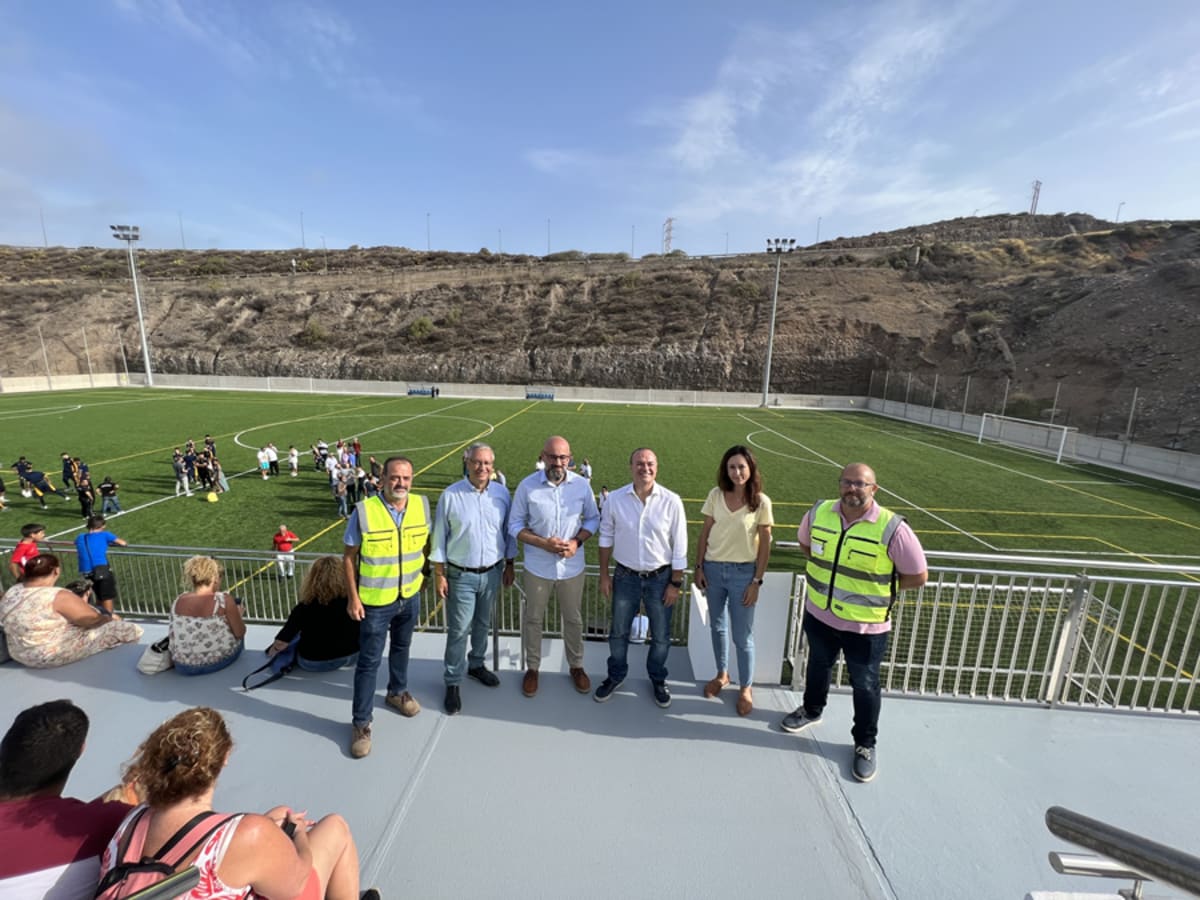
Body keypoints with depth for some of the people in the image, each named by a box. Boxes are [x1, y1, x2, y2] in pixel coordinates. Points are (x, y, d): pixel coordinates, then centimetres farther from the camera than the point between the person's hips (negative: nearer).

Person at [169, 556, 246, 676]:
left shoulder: (178, 601, -7)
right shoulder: (224, 600, -21)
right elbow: (240, 633, -12)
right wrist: (238, 614, 7)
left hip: (183, 667, 4)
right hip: (219, 662, -4)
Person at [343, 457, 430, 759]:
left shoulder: (422, 505, -10)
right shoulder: (364, 510, -20)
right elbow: (349, 556, -11)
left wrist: (423, 573, 8)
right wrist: (354, 597, -11)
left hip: (410, 596, 4)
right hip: (375, 601, -4)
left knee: (401, 647, 25)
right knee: (369, 661, 9)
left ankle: (397, 692, 49)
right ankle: (361, 722, 28)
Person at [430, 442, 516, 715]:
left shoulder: (502, 494, -4)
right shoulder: (450, 495, -12)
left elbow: (508, 532, 5)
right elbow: (439, 537, -6)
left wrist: (509, 565, 8)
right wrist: (439, 574, -5)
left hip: (492, 572, 3)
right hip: (461, 575, -3)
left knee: (483, 625, 20)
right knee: (459, 630, 5)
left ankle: (477, 664, 43)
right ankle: (453, 682, 24)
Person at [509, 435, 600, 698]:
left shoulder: (581, 485, -9)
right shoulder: (527, 486, -13)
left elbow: (593, 519, 2)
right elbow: (515, 525, -6)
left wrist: (577, 542, -15)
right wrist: (543, 543, -20)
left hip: (572, 567, 1)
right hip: (538, 567, -1)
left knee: (573, 619, 18)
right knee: (533, 619, 17)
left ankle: (576, 666, 41)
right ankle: (532, 668, 40)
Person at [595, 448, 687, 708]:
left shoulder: (671, 501, -14)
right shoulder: (615, 499, -10)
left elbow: (679, 546, -7)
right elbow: (606, 538, 1)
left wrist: (676, 583, -5)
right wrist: (604, 575, 3)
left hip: (660, 578, -1)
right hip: (626, 576, 1)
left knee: (661, 636, 16)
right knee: (618, 632, 18)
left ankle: (658, 679, 42)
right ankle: (616, 675, 44)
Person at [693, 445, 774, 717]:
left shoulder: (761, 502, -11)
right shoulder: (716, 495, -5)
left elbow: (764, 545, -6)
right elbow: (704, 533, 2)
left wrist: (756, 582, -7)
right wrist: (698, 567, 0)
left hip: (742, 573, -3)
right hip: (713, 569, 3)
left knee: (742, 635, 8)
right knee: (717, 626, 19)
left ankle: (746, 687, 30)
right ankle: (722, 674, 40)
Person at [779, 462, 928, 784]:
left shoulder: (892, 529, -23)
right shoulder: (819, 512, -11)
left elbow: (918, 576, -12)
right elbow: (804, 542, 11)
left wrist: (875, 585, -10)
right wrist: (827, 569, 2)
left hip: (865, 626, -3)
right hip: (818, 614, 4)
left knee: (864, 685, 17)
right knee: (818, 666, 26)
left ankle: (865, 743, 40)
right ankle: (811, 710, 52)